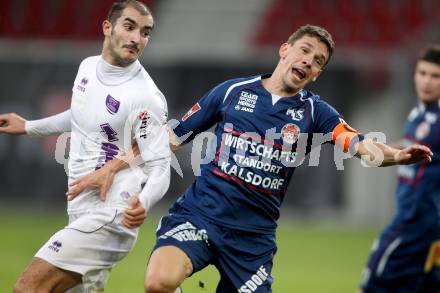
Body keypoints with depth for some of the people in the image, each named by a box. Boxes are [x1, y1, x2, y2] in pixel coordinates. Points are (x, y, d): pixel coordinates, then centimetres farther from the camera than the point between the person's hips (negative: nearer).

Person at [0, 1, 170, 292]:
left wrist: (142, 204, -35)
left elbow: (159, 168, -15)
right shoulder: (88, 67, 8)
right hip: (81, 211, 9)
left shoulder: (146, 98, -16)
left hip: (109, 216, -9)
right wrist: (29, 127, 37)